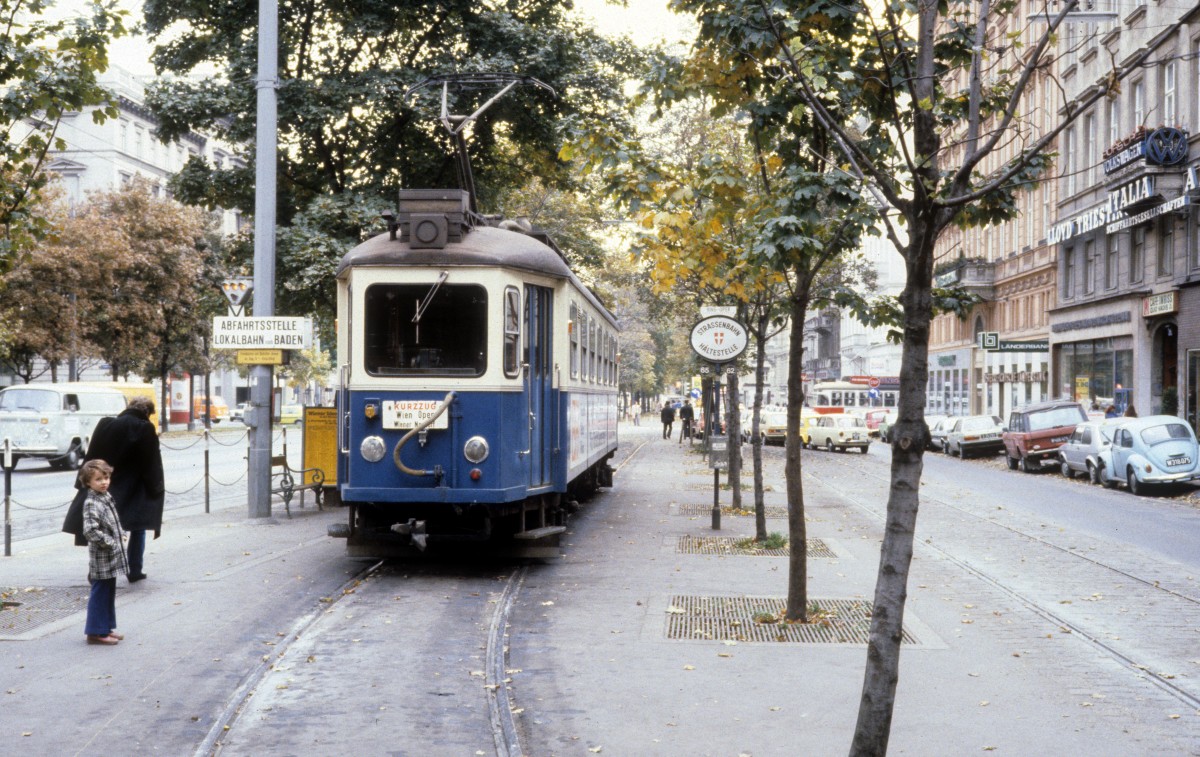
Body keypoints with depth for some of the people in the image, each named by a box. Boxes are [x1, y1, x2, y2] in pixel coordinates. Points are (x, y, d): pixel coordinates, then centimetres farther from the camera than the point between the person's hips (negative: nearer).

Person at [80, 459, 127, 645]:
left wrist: (120, 536, 10)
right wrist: (110, 542, -20)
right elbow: (90, 531, -27)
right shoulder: (91, 504, -18)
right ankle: (96, 632, 5)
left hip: (112, 557, 9)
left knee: (109, 592, 17)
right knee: (100, 593, -2)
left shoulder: (107, 497, 11)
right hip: (101, 558, -9)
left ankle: (106, 628, 27)